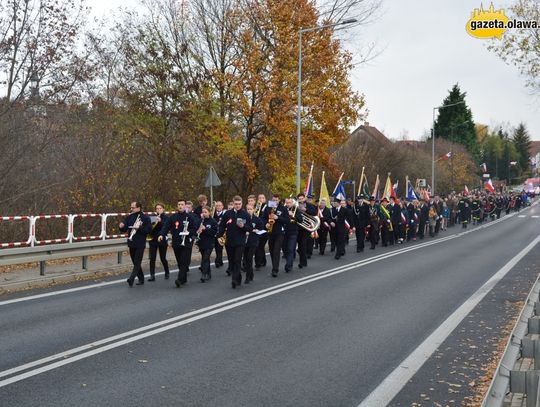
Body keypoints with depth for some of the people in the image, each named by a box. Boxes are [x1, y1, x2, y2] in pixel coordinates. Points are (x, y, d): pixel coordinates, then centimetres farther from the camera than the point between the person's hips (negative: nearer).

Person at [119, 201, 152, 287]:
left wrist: (139, 228, -22)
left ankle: (131, 279, -18)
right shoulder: (129, 217, 8)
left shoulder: (145, 218, -5)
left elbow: (149, 230, -11)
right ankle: (141, 279, 23)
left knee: (137, 262, -9)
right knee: (135, 263, 12)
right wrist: (122, 227, -17)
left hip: (140, 244, -6)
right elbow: (124, 230, 5)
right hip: (131, 244, 6)